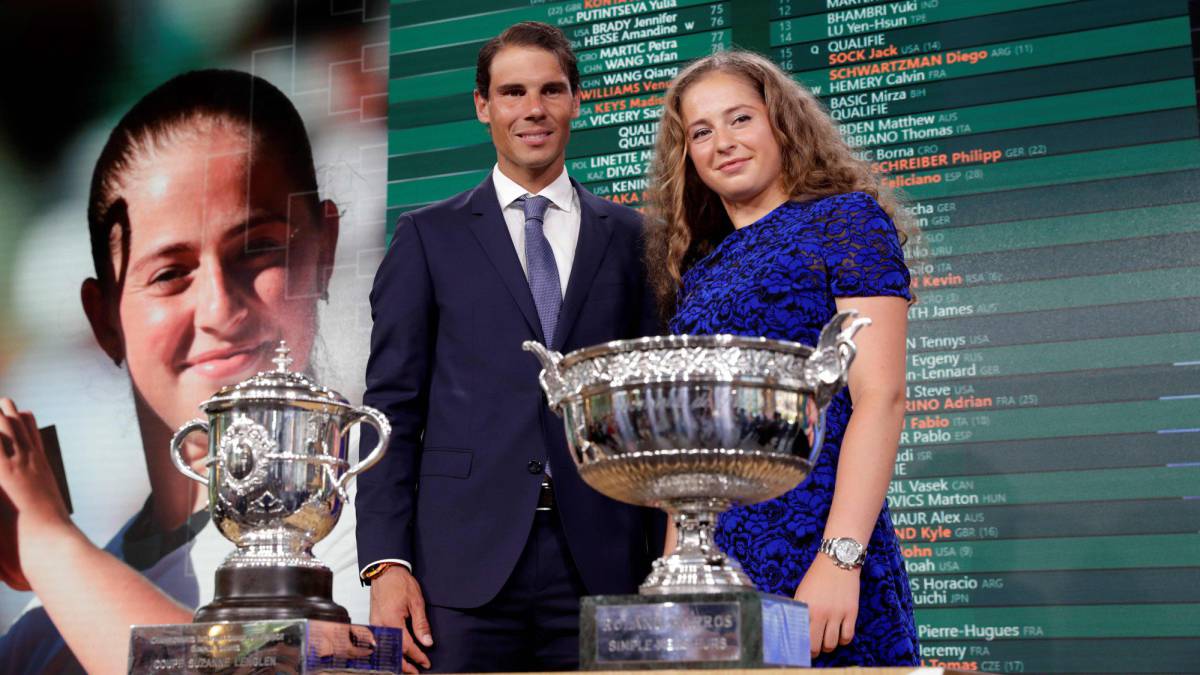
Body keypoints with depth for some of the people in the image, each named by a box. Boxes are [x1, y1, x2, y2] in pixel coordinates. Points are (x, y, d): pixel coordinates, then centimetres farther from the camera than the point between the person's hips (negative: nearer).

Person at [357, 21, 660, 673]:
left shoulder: (630, 238, 11)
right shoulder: (428, 236, 9)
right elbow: (393, 405, 4)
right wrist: (385, 562, -6)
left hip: (602, 563, 1)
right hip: (466, 561, -1)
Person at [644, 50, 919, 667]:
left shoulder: (844, 218, 0)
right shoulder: (697, 270, 17)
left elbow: (880, 396, -10)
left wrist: (841, 558, -19)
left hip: (815, 549, -5)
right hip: (712, 564, 6)